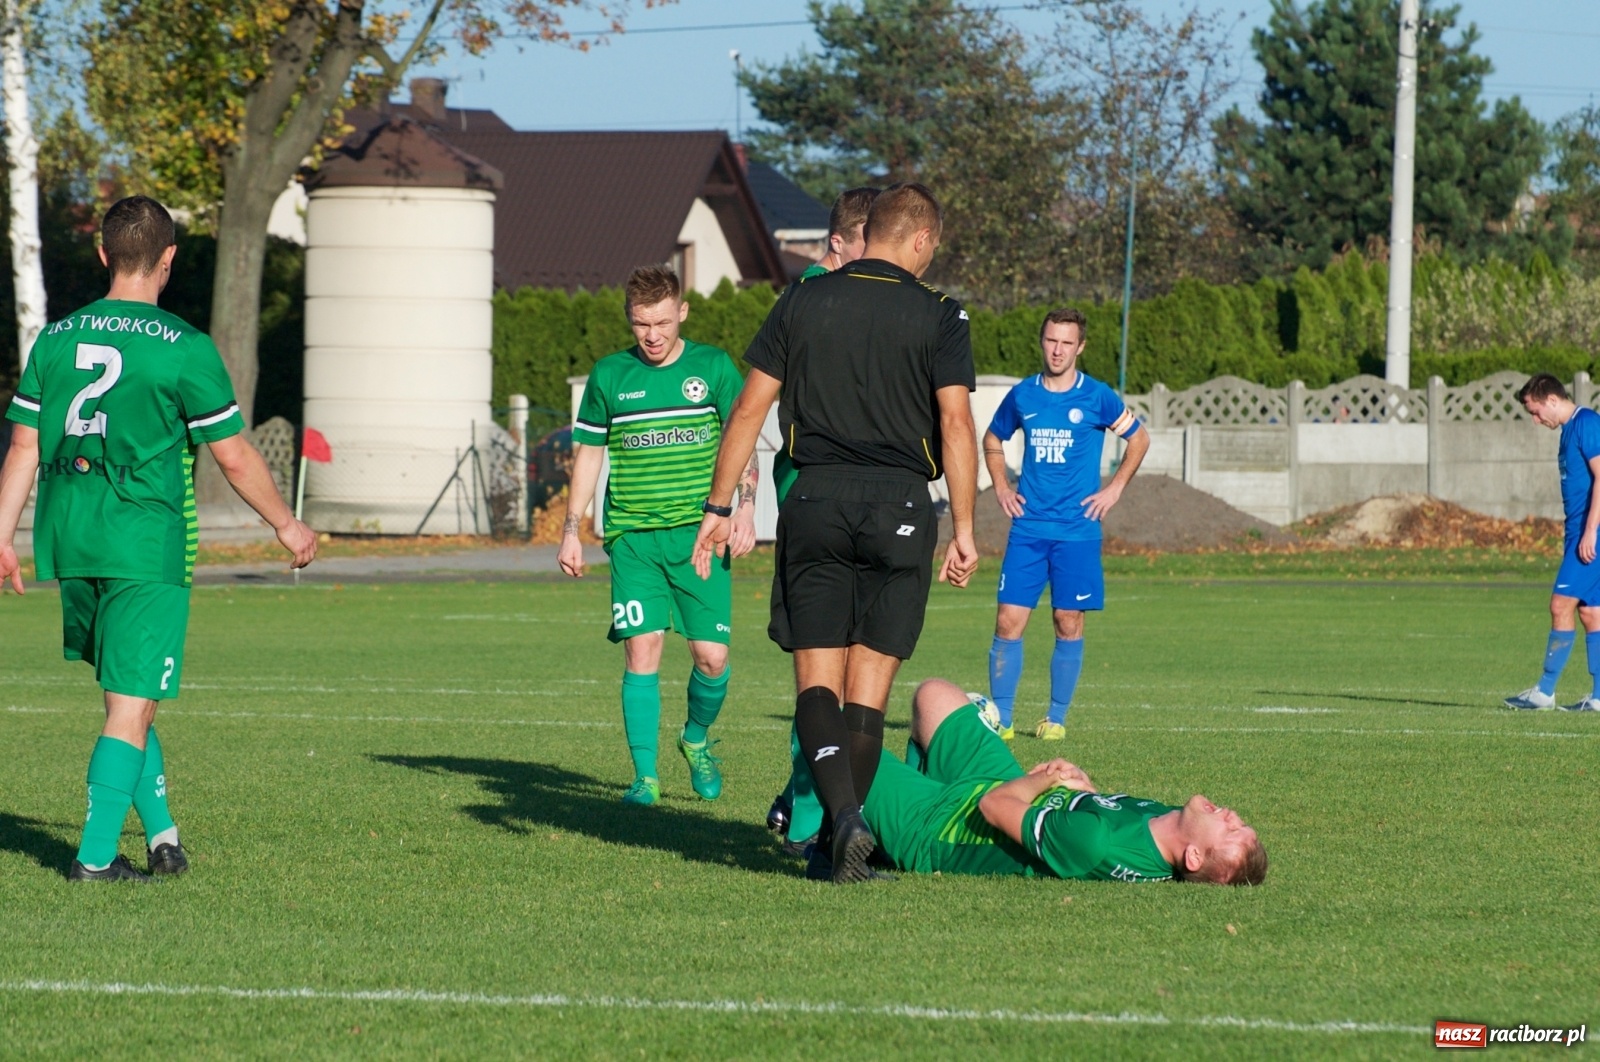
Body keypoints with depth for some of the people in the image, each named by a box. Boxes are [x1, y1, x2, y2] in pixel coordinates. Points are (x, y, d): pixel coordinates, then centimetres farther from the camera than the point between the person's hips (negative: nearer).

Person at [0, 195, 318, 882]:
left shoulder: (56, 339, 5)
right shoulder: (183, 348, -9)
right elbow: (233, 456, -4)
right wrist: (286, 524, 9)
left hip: (68, 541, 5)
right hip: (145, 542, -5)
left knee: (125, 691, 20)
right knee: (132, 707, -2)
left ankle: (161, 831, 22)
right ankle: (95, 856, -5)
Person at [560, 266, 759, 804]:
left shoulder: (713, 367, 4)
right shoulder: (610, 375, 7)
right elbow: (587, 454, 14)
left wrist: (745, 506, -6)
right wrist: (571, 530, 9)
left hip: (700, 533, 0)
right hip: (633, 535, 1)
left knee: (712, 655, -5)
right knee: (641, 649, -10)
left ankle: (697, 737, 25)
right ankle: (645, 775, -3)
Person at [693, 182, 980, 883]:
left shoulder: (802, 303, 7)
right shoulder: (937, 317, 0)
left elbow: (749, 409, 6)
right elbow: (956, 421, -7)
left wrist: (718, 507, 11)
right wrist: (964, 530, -5)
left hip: (815, 501, 1)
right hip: (900, 506, -1)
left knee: (817, 680, 2)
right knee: (868, 687, 6)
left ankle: (842, 815, -21)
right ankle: (842, 844, 4)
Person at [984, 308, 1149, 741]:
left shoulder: (1097, 398, -2)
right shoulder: (1022, 396, 5)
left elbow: (1139, 438, 12)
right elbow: (992, 438, 23)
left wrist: (1115, 488, 4)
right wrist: (1001, 486, 10)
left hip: (1077, 530, -2)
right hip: (1028, 527, 2)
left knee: (1069, 623, 1)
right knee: (1009, 620, -6)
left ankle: (1056, 718, 11)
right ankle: (1000, 717, -1)